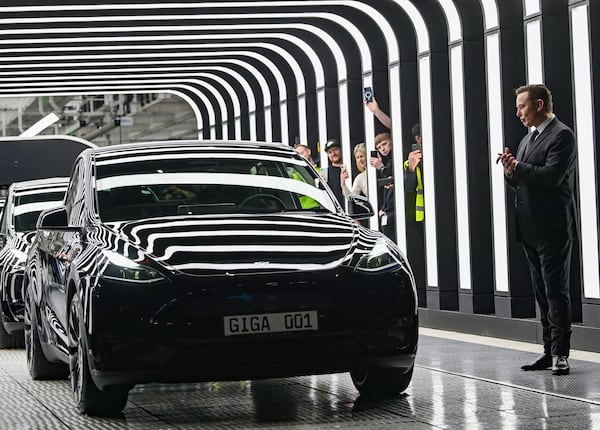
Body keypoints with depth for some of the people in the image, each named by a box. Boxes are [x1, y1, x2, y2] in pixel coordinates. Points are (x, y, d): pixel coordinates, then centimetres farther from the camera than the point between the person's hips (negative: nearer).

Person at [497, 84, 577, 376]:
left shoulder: (562, 136, -8)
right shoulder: (528, 139, 20)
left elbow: (552, 175, -20)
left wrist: (517, 167, -11)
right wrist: (511, 172, -1)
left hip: (552, 228, -9)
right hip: (531, 230, 9)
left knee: (556, 291, -6)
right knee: (542, 294, 10)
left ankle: (560, 354, -4)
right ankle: (550, 352, 15)